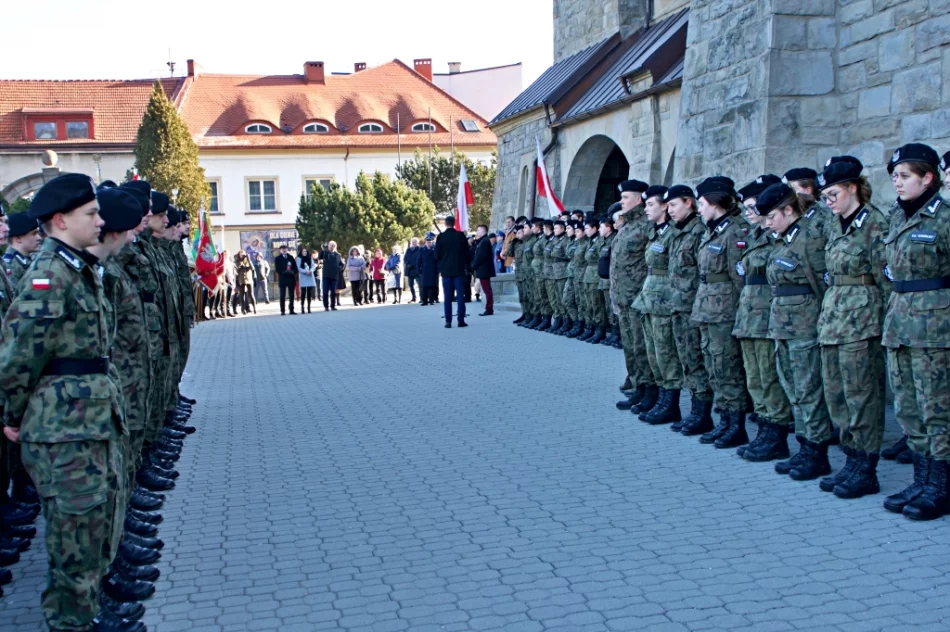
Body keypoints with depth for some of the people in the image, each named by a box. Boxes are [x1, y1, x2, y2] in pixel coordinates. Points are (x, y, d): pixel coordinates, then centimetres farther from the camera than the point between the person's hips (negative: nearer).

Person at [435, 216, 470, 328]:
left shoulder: (441, 237, -4)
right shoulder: (461, 236, -3)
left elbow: (437, 255, -1)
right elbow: (466, 253, 1)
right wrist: (466, 267, 12)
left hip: (446, 270, 0)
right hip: (459, 269, 0)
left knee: (448, 297, 3)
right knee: (460, 296, 2)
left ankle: (448, 321, 0)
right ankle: (461, 320, -1)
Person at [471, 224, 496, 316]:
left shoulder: (484, 241, -14)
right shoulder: (482, 241, 18)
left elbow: (481, 256, -20)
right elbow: (477, 255, 20)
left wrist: (473, 266, -12)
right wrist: (474, 265, 6)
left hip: (483, 270, -10)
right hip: (483, 270, 10)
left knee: (487, 290, -8)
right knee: (487, 290, 10)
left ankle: (489, 309, -8)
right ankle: (489, 309, 12)